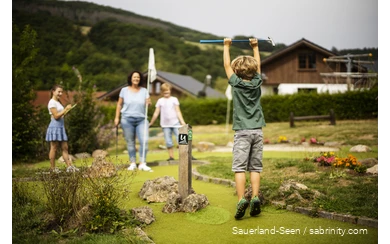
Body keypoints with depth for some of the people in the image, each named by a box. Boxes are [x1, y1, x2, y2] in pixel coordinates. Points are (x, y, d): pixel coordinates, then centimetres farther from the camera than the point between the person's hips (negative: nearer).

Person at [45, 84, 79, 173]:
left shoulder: (58, 102, 19)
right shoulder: (52, 102, -9)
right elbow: (56, 116, -16)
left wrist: (67, 110, 7)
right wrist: (65, 109, -16)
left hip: (61, 127, 9)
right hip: (54, 127, -9)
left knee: (65, 148, 5)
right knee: (54, 148, -3)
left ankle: (69, 166, 5)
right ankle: (53, 168, 3)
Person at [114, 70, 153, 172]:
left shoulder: (144, 91, 8)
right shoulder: (124, 90, 4)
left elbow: (148, 103, 8)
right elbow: (119, 104, 8)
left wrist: (148, 103, -16)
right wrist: (117, 117, 4)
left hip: (141, 119, 1)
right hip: (127, 119, -1)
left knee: (144, 141, -11)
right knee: (130, 142, 3)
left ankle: (142, 164, -6)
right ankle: (133, 163, 13)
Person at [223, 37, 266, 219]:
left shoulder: (236, 83, -3)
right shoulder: (257, 82, 4)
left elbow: (227, 65, 10)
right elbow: (258, 64, 21)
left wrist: (226, 46, 22)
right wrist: (255, 46, 32)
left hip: (242, 131, -3)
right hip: (257, 131, 3)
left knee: (239, 167, -7)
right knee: (255, 167, 5)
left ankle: (242, 199, -19)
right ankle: (255, 198, -4)